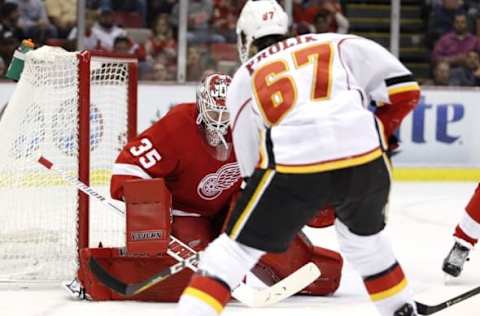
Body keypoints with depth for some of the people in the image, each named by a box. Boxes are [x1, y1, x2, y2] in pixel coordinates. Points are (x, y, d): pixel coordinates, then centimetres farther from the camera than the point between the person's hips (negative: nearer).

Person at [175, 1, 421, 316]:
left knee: (238, 244, 12)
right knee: (364, 234, 32)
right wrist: (381, 131, 28)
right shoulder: (337, 44, 23)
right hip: (364, 158, 2)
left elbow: (251, 163, 24)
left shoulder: (244, 79, 24)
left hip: (292, 165, -2)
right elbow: (403, 88, 14)